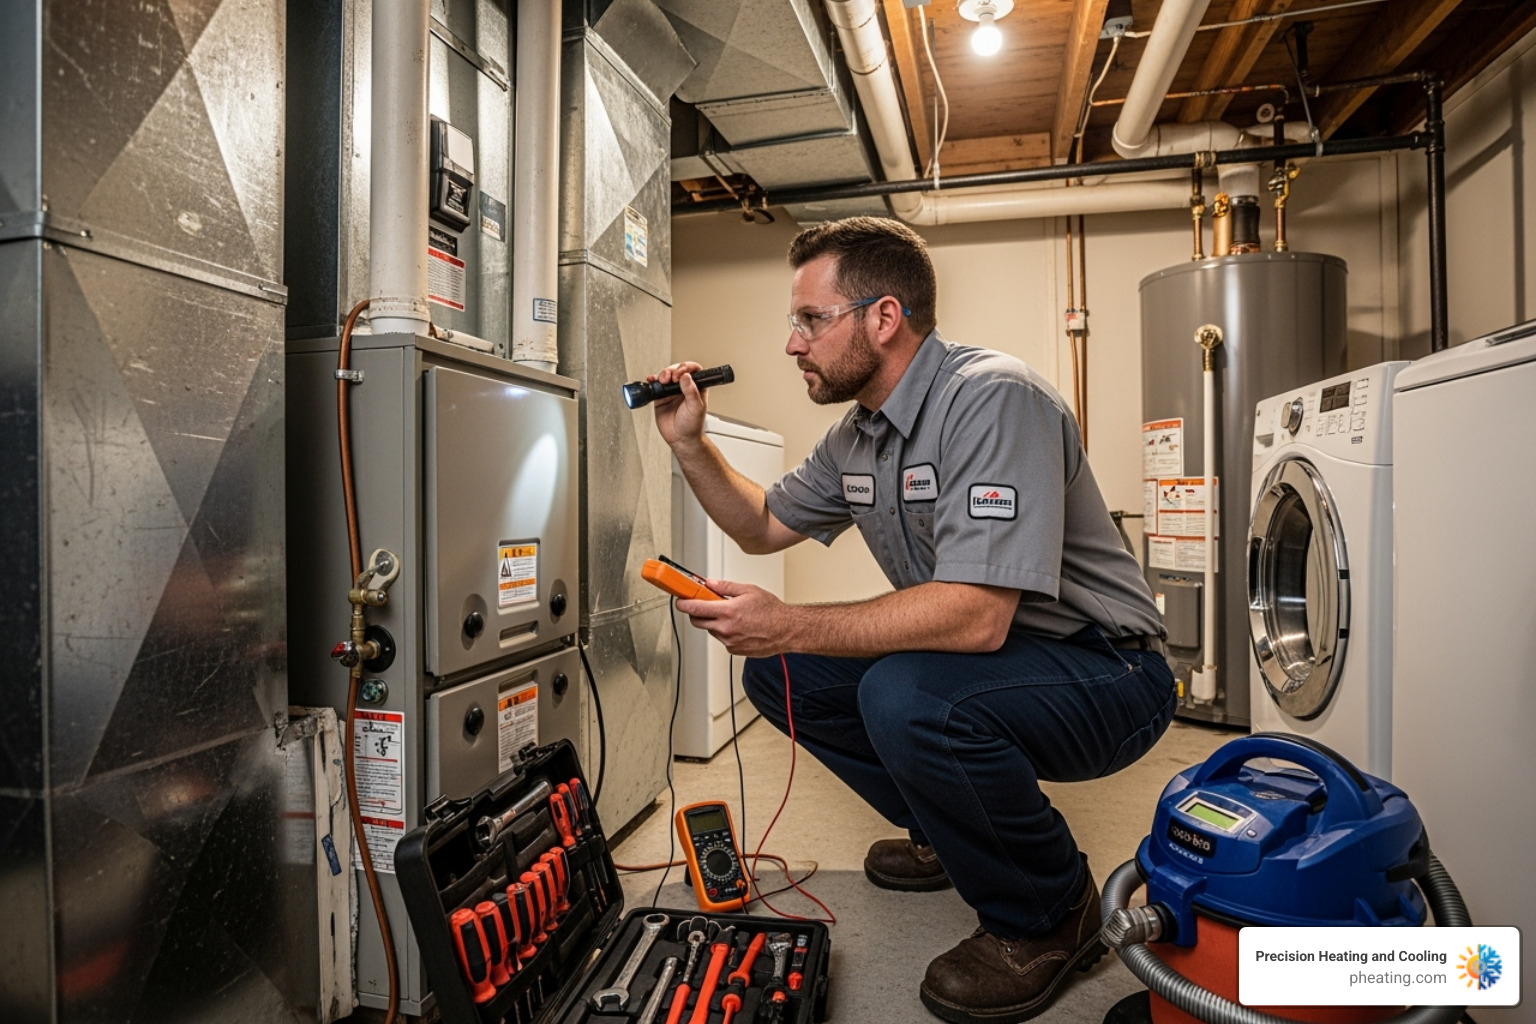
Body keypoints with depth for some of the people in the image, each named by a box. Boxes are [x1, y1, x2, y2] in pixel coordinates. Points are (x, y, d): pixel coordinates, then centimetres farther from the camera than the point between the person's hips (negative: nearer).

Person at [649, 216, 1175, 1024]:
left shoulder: (993, 399, -24)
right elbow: (764, 527, 17)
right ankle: (950, 833, 20)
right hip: (968, 658, 8)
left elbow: (975, 616, -33)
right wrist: (689, 444, 3)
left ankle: (1050, 915, -4)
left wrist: (788, 625, -30)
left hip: (1105, 674, -8)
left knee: (906, 696, -34)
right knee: (778, 672, 2)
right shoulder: (856, 434, 4)